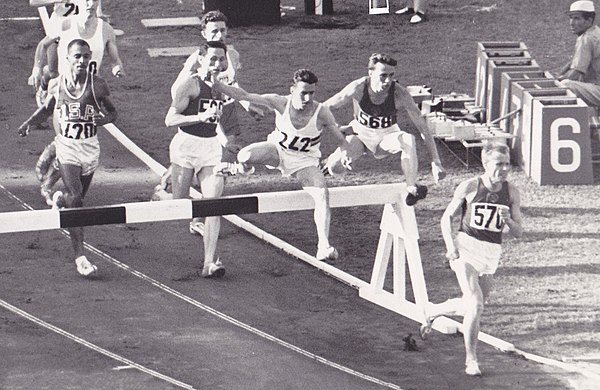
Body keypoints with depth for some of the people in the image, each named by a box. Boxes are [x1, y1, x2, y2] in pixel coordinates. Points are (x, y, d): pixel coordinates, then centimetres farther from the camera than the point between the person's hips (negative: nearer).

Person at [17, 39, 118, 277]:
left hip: (90, 148, 2)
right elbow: (46, 109, 17)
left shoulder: (98, 86, -4)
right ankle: (80, 256, -13)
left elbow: (113, 113, 7)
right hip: (66, 147, -2)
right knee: (75, 198, -15)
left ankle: (59, 200, 54)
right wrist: (29, 123, 1)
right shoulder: (56, 85, -1)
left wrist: (103, 119, -15)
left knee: (77, 198, 15)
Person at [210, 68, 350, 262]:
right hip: (278, 149, 0)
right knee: (245, 156, -29)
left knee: (322, 194, -23)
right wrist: (216, 85, -27)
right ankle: (239, 168, 12)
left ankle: (324, 246, -18)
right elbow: (243, 95, -19)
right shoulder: (281, 103, -21)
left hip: (305, 162, 0)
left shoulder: (321, 113, -22)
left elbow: (341, 140, -11)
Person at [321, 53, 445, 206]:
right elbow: (324, 108, -12)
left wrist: (436, 162, -29)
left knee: (408, 140, -36)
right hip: (361, 135, 1)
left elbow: (423, 128, -25)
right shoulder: (358, 88, -27)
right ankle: (330, 161, 17)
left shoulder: (400, 94, -28)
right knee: (335, 168, -24)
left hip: (387, 136, -1)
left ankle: (412, 188, -18)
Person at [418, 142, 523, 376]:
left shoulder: (511, 193, 0)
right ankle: (471, 359, -6)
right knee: (475, 305, -16)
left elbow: (518, 233, 3)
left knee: (471, 306, 13)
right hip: (466, 248, -4)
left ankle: (432, 312, 42)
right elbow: (447, 217, 2)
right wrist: (450, 247, -11)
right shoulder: (470, 187, -7)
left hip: (491, 253, 4)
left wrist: (509, 220, -19)